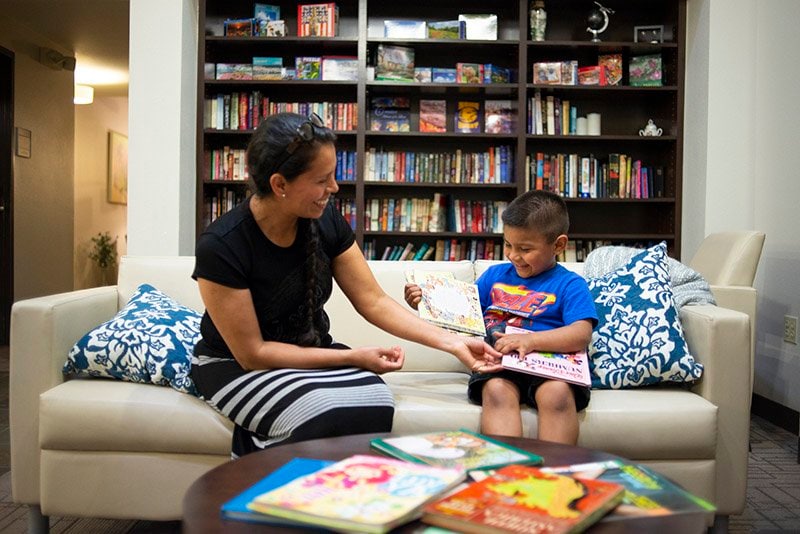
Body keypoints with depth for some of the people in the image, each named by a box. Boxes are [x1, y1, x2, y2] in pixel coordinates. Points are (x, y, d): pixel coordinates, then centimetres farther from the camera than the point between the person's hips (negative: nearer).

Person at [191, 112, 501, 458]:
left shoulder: (326, 220, -9)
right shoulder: (220, 246, -24)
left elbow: (374, 301, -4)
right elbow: (252, 353, -18)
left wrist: (453, 343, -12)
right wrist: (351, 357, -21)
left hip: (311, 354, 5)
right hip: (235, 365, -4)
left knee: (373, 402, -26)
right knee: (323, 417, -33)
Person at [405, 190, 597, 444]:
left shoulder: (569, 284, 9)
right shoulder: (495, 275, 23)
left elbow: (581, 335, -7)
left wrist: (531, 340, -22)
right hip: (498, 365, 3)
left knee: (557, 393, -35)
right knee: (497, 390, -32)